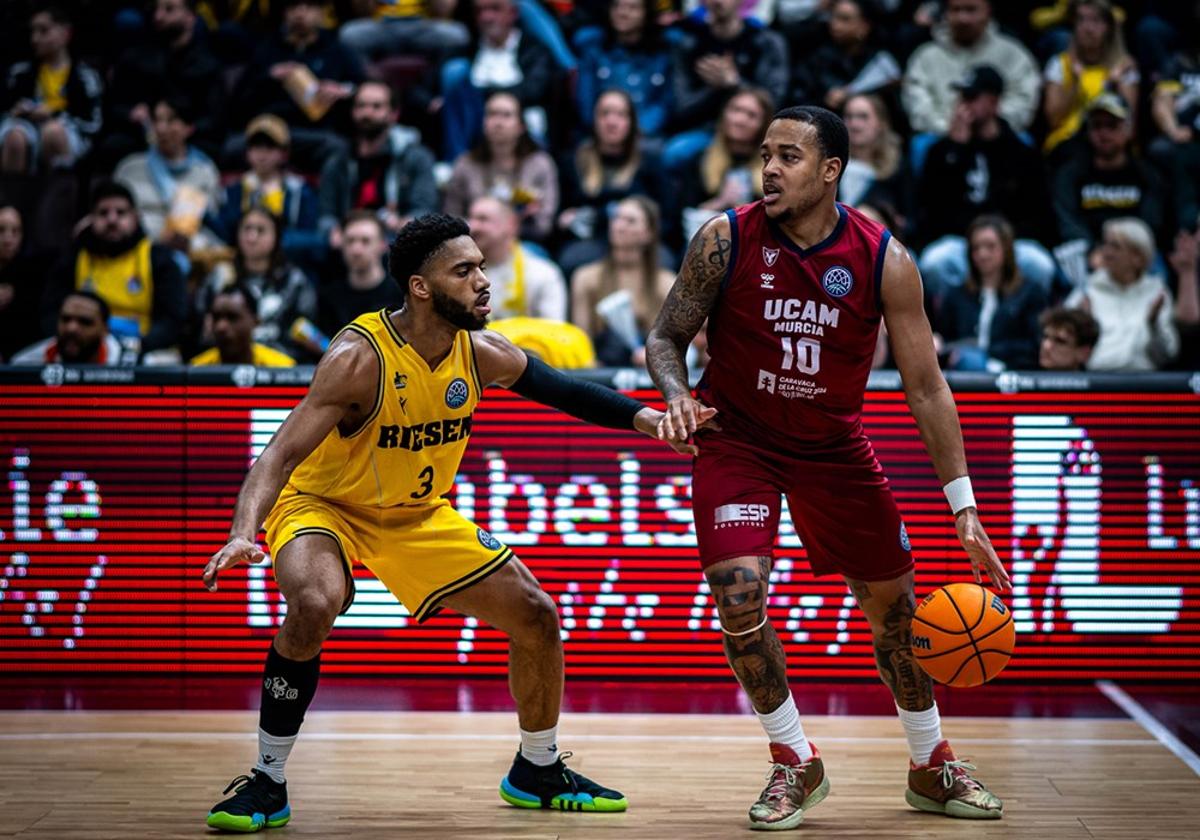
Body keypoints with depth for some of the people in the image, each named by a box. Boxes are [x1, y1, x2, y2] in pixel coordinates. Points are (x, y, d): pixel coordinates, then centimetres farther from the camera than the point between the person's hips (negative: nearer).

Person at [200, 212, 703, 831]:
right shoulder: (360, 357, -31)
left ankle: (537, 772, 27)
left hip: (421, 515, 6)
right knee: (313, 605, -37)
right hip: (322, 505, -6)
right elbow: (282, 454, -34)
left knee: (536, 617, 3)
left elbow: (559, 389, 6)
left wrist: (647, 419, -3)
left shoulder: (483, 354, -13)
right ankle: (267, 783, -19)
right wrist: (244, 532, -51)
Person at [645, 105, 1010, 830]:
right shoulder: (726, 241, -16)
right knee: (739, 598, -19)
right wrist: (677, 396, -28)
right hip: (737, 439, -1)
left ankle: (933, 768, 30)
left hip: (835, 445, 1)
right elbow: (667, 338, -4)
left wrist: (964, 509, -11)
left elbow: (926, 387, -9)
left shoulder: (884, 261, -15)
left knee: (895, 604, 8)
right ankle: (796, 764, 3)